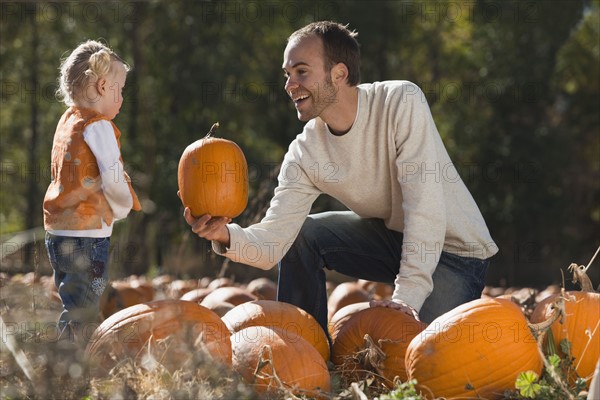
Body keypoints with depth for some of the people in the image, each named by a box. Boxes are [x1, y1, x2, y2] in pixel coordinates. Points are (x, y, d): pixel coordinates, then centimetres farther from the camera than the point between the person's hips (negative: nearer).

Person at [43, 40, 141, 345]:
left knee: (72, 309, 16)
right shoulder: (98, 126, -12)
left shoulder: (67, 120, 14)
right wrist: (123, 208, 3)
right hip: (88, 235, -9)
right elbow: (113, 178, -18)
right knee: (81, 319, -6)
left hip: (57, 231, 9)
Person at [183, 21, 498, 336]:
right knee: (299, 235, -7)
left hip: (455, 250, -5)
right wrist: (226, 235, -41)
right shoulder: (304, 153, -11)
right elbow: (274, 240, -19)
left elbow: (424, 204, -31)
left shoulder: (401, 101, -25)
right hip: (392, 236, 5)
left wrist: (408, 293, -38)